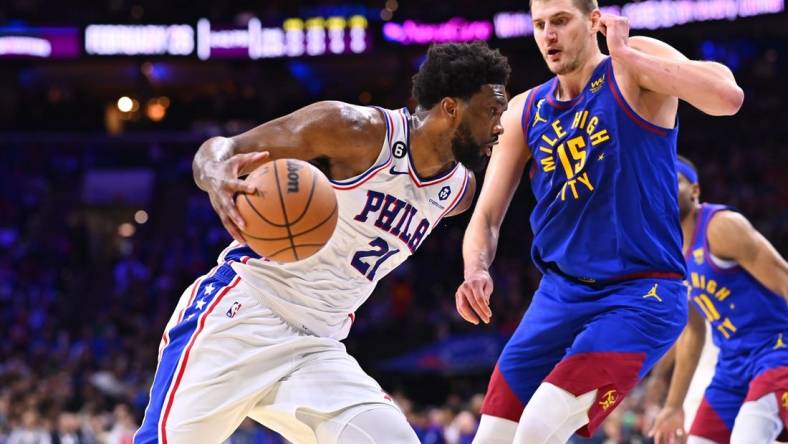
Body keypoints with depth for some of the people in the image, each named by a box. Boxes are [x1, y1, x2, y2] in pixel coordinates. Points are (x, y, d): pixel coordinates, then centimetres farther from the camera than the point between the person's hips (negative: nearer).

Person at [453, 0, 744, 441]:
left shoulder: (637, 60, -7)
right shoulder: (525, 113, 8)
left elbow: (728, 97, -26)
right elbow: (486, 216, 8)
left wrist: (624, 55, -22)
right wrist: (477, 271, -14)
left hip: (640, 294, -6)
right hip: (560, 293, 6)